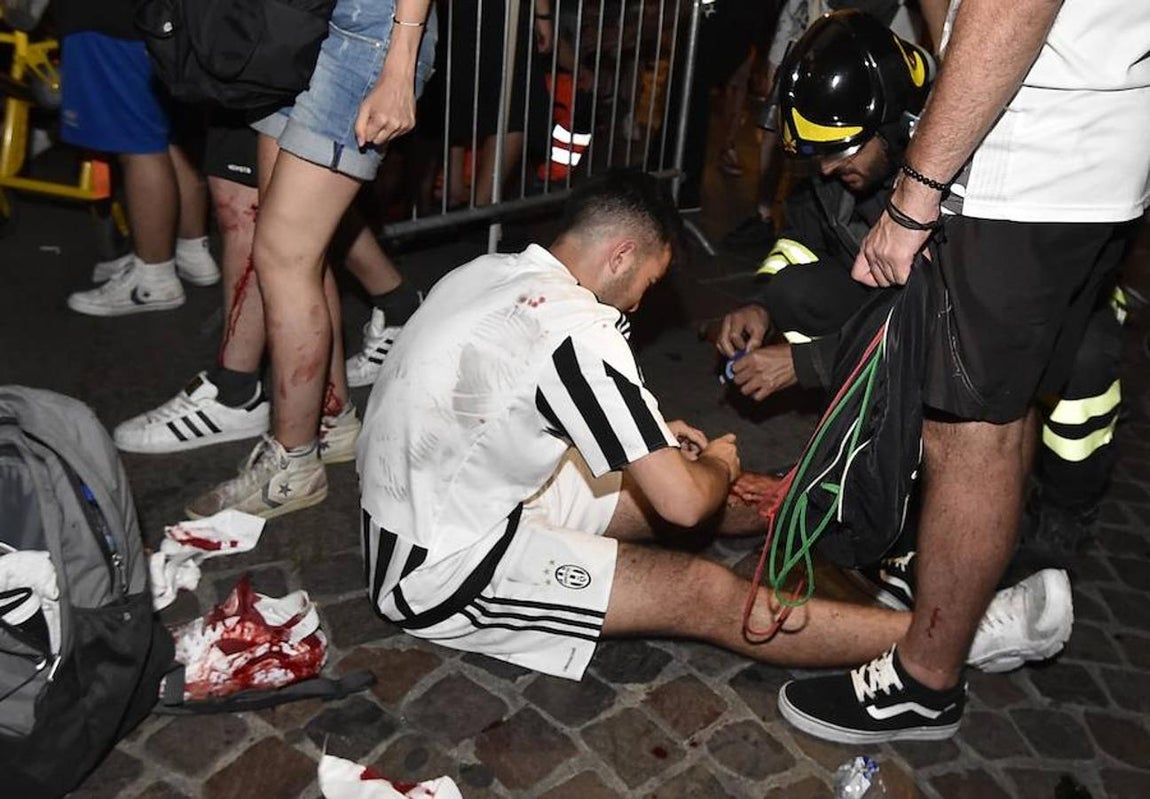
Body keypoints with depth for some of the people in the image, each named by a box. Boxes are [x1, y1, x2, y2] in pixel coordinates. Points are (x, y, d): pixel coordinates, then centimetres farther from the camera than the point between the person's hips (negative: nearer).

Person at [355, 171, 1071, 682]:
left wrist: (654, 438, 15)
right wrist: (720, 465, 1)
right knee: (709, 596, -10)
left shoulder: (494, 270, 3)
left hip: (418, 511, 9)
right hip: (443, 572, -9)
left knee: (671, 479, 13)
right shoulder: (576, 329, -25)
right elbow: (684, 503, -23)